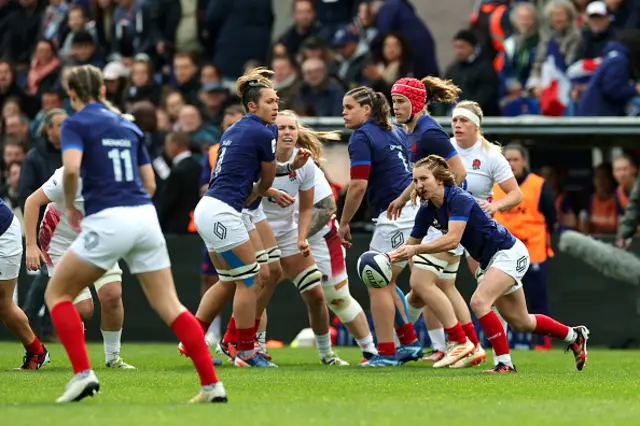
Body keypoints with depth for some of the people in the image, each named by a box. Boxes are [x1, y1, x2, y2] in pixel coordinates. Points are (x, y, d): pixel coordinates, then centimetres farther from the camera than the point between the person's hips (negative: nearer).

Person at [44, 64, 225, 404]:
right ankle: (212, 385, -3)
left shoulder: (75, 124, 1)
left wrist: (70, 207, -1)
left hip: (107, 222, -5)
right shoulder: (128, 125, 19)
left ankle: (83, 373, -5)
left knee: (57, 294, 11)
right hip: (146, 218, 5)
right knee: (170, 307, 6)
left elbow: (71, 168, -17)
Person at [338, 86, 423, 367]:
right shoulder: (395, 132, 17)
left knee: (379, 285, -2)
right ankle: (409, 342, 17)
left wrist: (344, 223, -7)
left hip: (394, 215, -9)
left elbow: (358, 186, -15)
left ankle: (386, 353, -4)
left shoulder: (361, 137, -9)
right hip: (414, 209, 9)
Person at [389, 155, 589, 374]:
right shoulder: (427, 210, -4)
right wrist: (391, 256, -16)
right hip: (488, 261, 9)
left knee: (479, 301, -29)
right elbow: (411, 243, 3)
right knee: (520, 322, 16)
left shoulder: (459, 199, -27)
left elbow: (452, 239, -38)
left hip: (509, 253, -9)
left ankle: (505, 363, -20)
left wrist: (416, 249, -44)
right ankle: (574, 335, 37)